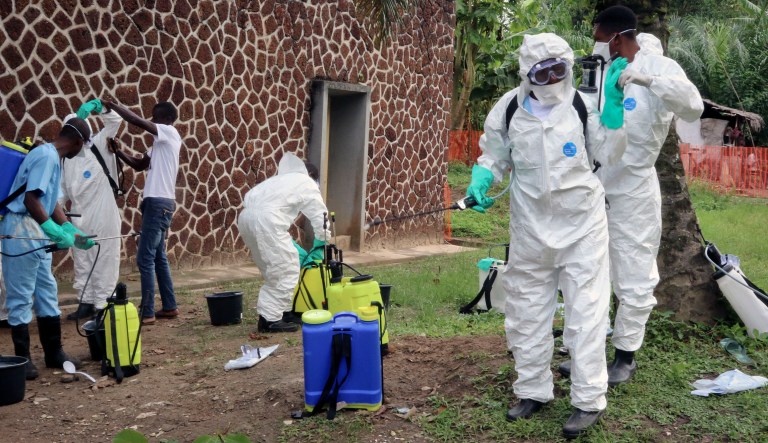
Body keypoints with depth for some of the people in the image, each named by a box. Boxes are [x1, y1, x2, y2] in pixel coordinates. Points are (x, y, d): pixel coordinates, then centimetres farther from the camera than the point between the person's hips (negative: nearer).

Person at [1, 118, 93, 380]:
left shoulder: (53, 158, 16)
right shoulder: (47, 156, -15)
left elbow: (52, 203, 19)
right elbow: (30, 199, -24)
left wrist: (74, 233, 18)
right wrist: (57, 233, -23)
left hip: (36, 232, 11)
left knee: (47, 291, 14)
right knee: (21, 295, -1)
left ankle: (54, 352, 22)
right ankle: (22, 358, 8)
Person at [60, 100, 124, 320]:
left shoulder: (98, 145, 0)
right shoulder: (66, 157, 13)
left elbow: (115, 121, -6)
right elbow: (62, 188, 15)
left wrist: (103, 108, -21)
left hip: (103, 216, -5)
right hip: (79, 218, 5)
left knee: (104, 261, -1)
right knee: (82, 262, 11)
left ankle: (101, 304, 4)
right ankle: (86, 302, 20)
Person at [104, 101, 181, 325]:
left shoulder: (170, 133, -7)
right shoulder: (160, 142, 20)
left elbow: (138, 122, -19)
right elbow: (139, 165, 23)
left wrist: (112, 105, -8)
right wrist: (117, 151, 10)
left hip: (159, 203, -10)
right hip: (158, 203, 10)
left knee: (145, 258, -9)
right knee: (158, 257, 15)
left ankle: (147, 312, -7)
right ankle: (169, 306, 20)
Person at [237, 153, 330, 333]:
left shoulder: (281, 180, 36)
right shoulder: (308, 184, 17)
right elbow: (320, 217, 15)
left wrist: (290, 245, 35)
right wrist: (319, 247, 28)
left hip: (246, 217, 8)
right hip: (265, 220, -8)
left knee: (274, 270, 20)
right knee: (286, 271, 0)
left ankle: (281, 311, 25)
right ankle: (270, 319, -1)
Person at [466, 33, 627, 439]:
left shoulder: (583, 106, -7)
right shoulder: (508, 110, -5)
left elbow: (609, 156, -9)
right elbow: (494, 157, 8)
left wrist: (613, 106, -17)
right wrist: (480, 182, -12)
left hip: (581, 223, -2)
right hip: (531, 227, 3)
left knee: (586, 311, -1)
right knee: (527, 312, 12)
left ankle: (589, 400, 9)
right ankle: (533, 391, 29)